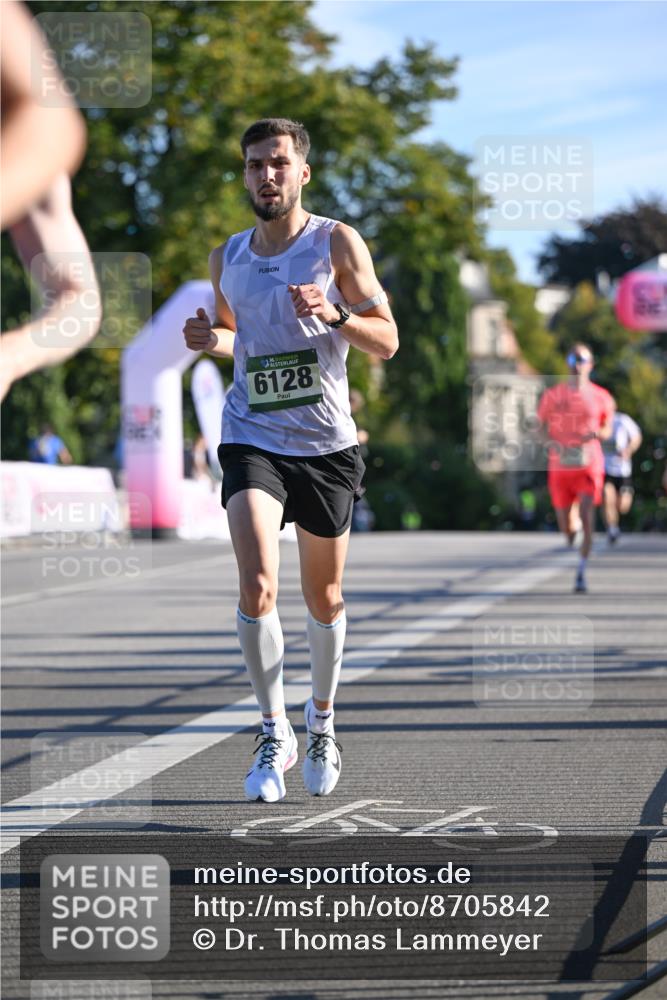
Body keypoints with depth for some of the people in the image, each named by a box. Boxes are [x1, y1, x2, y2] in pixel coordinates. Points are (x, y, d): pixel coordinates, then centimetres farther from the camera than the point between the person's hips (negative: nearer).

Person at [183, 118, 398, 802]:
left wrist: (335, 314, -22)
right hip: (252, 438, 1)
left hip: (326, 443, -1)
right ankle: (274, 733, -5)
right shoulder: (226, 259, 8)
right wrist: (210, 341, -1)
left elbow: (386, 341, -3)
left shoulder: (337, 244, -2)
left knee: (323, 598, 11)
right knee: (257, 588, -18)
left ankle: (321, 717, 35)